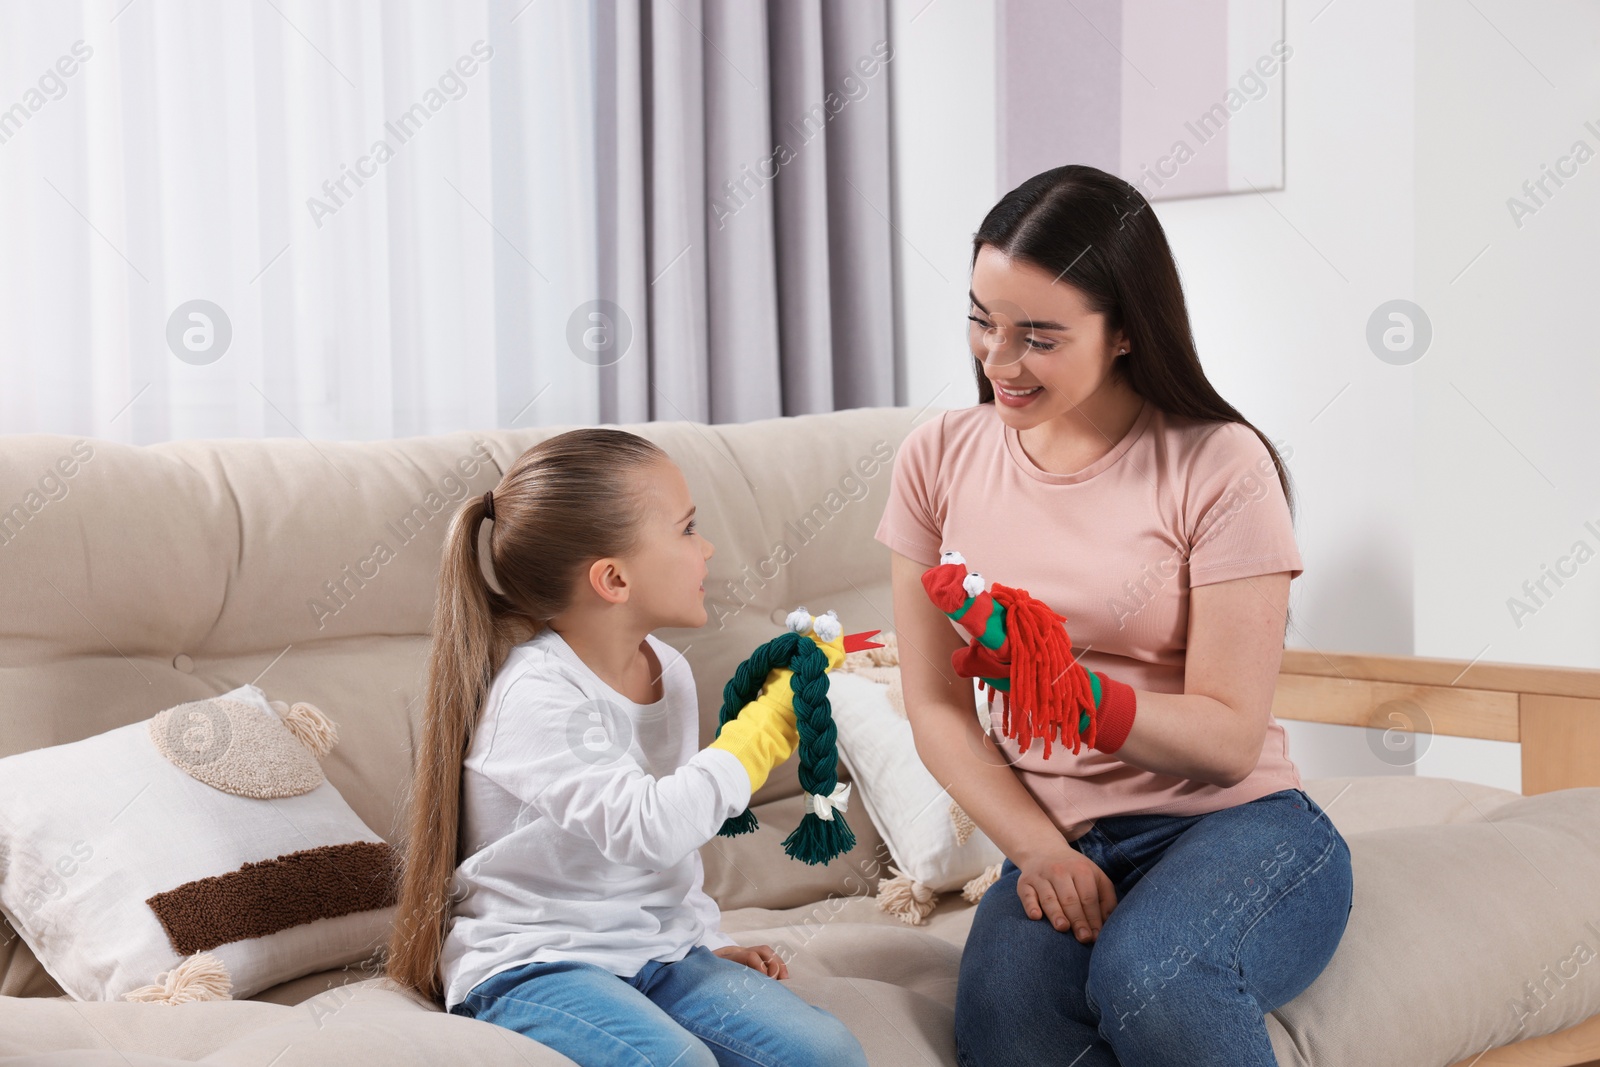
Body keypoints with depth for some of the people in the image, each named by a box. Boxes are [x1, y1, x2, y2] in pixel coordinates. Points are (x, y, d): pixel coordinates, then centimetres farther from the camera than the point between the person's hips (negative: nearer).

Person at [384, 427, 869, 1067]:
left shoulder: (670, 672, 10)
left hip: (657, 951, 7)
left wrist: (710, 942, 16)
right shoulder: (535, 694, -18)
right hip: (532, 963, -7)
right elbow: (646, 828, -31)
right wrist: (768, 726, -23)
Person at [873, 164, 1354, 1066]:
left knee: (1149, 976, -34)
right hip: (1055, 844, 2)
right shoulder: (941, 458, 6)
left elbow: (1228, 740, -8)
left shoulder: (1219, 467, -6)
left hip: (1236, 829, -1)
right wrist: (1040, 850, -9)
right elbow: (937, 706, 7)